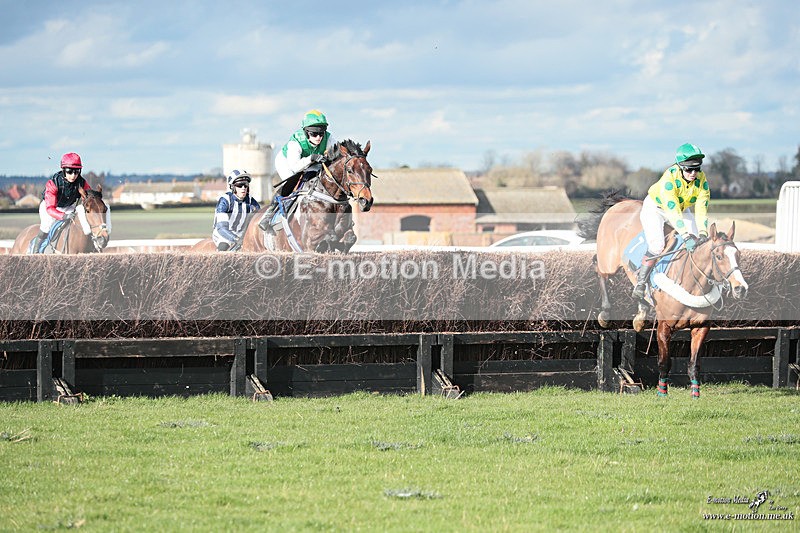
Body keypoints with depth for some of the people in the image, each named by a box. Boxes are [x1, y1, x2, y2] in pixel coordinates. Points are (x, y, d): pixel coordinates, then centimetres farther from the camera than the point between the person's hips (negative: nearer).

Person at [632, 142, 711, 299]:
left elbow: (701, 209, -25)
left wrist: (702, 234, -39)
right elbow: (673, 211, -43)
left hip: (682, 209, 6)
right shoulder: (669, 178, -37)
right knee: (656, 246, -27)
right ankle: (640, 283, -15)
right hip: (655, 208, -6)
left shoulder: (701, 179, -22)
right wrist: (686, 236, -50)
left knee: (701, 242, -9)